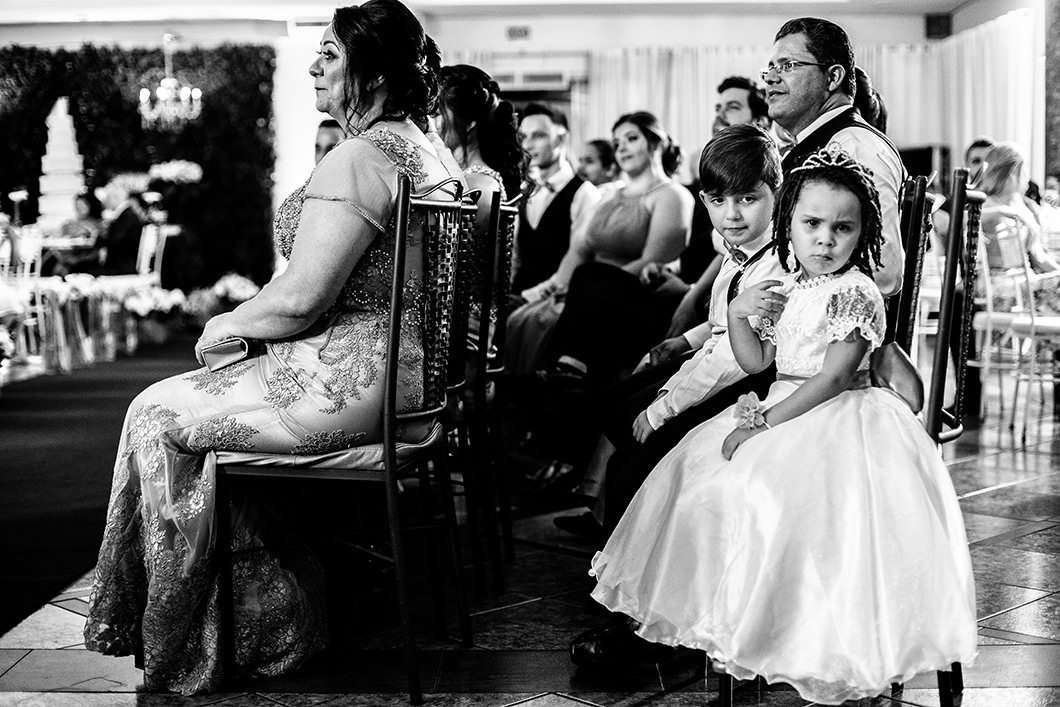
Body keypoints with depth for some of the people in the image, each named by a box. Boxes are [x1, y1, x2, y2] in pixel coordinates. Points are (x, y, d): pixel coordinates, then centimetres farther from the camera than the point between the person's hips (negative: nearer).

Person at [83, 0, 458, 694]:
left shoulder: (354, 159, -19)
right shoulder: (419, 148, 13)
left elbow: (301, 299, -22)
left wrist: (227, 323, -2)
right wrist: (248, 316, 16)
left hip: (352, 381, -10)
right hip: (409, 369, 10)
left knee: (161, 412, 4)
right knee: (206, 394, 23)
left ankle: (177, 640, 19)